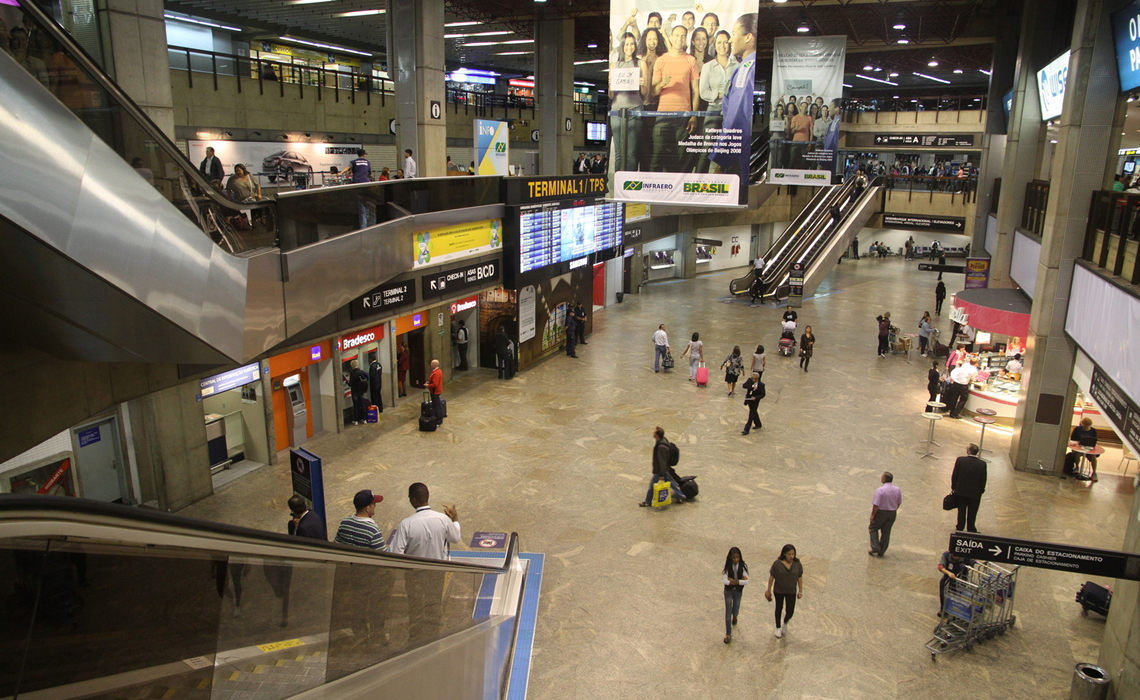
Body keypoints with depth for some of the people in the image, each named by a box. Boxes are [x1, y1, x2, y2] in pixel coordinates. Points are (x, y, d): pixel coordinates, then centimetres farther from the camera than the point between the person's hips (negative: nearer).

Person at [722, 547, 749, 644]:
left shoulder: (743, 566, -14)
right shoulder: (727, 566, -15)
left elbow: (746, 581, -18)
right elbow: (725, 581, -18)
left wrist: (733, 580, -22)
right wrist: (739, 580, -21)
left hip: (738, 591, 1)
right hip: (728, 591, -1)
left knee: (735, 611, 15)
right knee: (728, 612, -1)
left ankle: (734, 616, 53)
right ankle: (728, 634, 10)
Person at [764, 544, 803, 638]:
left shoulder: (797, 564, -12)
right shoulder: (777, 564, -19)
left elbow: (800, 578, -1)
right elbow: (771, 577, -10)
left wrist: (800, 591, 2)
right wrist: (768, 590, -3)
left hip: (791, 592, 1)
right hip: (779, 591, -1)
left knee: (790, 611, 3)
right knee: (779, 608, 16)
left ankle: (785, 623, 37)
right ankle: (778, 628, 38)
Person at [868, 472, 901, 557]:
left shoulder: (880, 490, -23)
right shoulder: (898, 490, -5)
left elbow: (876, 505, -22)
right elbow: (899, 503, 6)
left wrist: (872, 515, -10)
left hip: (881, 512, -5)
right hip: (892, 513, 5)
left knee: (873, 528, 17)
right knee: (886, 532, 15)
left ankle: (875, 547, 9)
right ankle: (881, 551, 21)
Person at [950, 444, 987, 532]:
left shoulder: (960, 460, -17)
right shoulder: (982, 464, -17)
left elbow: (954, 475, -9)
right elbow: (983, 480, -9)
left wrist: (953, 487, 5)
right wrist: (981, 491, 8)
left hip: (961, 491, 0)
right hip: (975, 493, 0)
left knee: (961, 511, 17)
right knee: (972, 513, 17)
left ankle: (960, 528, 29)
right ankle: (971, 529, 29)